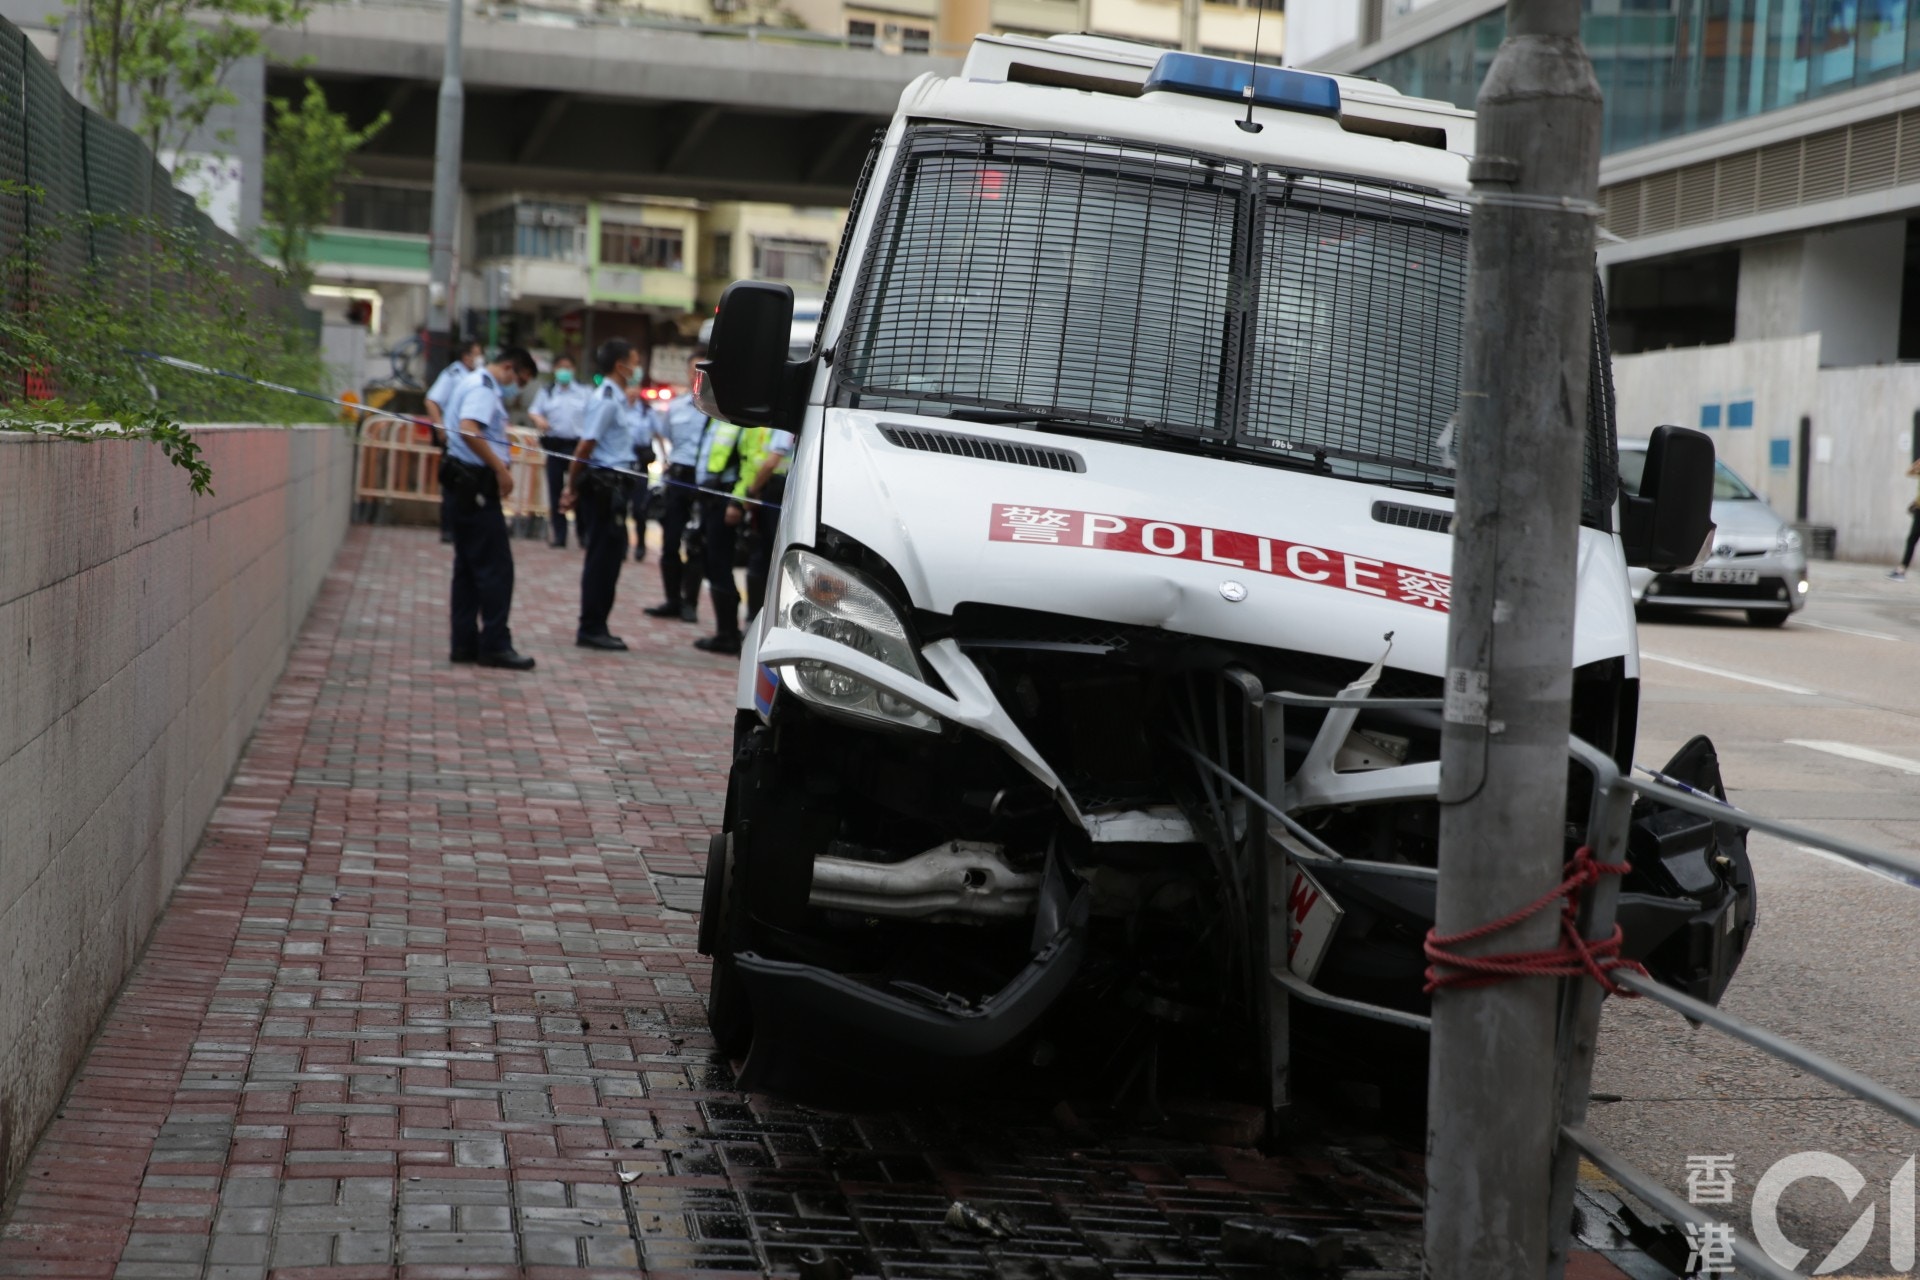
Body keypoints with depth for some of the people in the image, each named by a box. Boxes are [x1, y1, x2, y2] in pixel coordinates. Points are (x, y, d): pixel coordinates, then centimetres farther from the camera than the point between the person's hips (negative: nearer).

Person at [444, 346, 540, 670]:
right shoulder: (483, 388, -11)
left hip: (469, 486, 11)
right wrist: (500, 468, -24)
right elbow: (468, 431, -27)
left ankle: (465, 643, 14)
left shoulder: (481, 386, 22)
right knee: (496, 567, -8)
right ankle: (495, 645, -7)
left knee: (469, 567, 11)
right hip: (477, 485, -11)